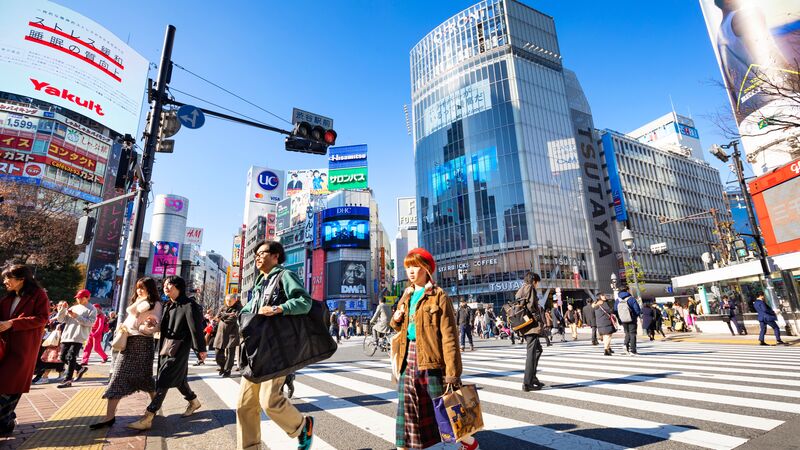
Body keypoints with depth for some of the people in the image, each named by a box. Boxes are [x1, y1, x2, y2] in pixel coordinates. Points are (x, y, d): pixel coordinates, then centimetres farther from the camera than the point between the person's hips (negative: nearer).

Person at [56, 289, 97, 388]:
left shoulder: (91, 309, 2)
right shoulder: (72, 308, 20)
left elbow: (90, 322, -11)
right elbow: (61, 319, 13)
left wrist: (76, 316, -16)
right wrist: (63, 309, -2)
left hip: (78, 337, -7)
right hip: (66, 336, 7)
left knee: (71, 357, -10)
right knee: (63, 357, 9)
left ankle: (68, 380, -5)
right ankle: (80, 368, 27)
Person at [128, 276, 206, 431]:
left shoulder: (189, 305, -15)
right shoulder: (168, 306, 12)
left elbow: (196, 328, -15)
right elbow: (164, 326, 9)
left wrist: (201, 349, -14)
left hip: (178, 348, -9)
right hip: (165, 346, 9)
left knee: (163, 380, -8)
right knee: (178, 377, 18)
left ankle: (147, 419, -3)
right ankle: (194, 402, 36)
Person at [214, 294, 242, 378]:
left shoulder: (238, 308, 0)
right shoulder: (223, 308, 14)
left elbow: (234, 318, -14)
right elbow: (218, 317, -1)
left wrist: (223, 317, -4)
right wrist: (228, 315, -10)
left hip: (232, 333, -4)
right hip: (221, 332, 4)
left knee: (230, 353, -4)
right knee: (219, 352, 6)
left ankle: (227, 371, 8)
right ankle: (222, 367, 30)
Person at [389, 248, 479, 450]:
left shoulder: (438, 296, -9)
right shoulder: (406, 296, 11)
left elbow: (449, 336, -14)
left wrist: (452, 372, -18)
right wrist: (396, 320, 0)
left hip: (431, 359, -6)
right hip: (408, 359, 6)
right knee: (407, 409, 9)